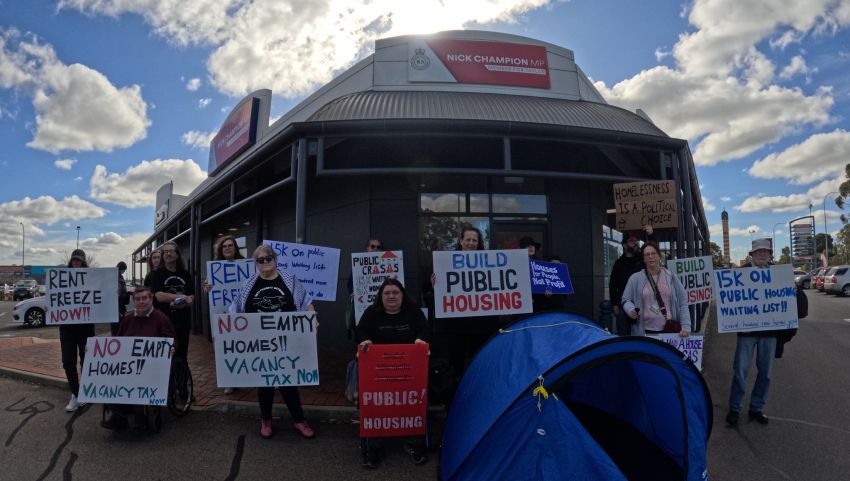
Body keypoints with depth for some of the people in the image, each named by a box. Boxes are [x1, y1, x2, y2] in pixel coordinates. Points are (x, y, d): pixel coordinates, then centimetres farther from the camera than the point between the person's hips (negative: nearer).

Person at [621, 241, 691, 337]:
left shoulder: (671, 277, 9)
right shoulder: (635, 278, 5)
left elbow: (682, 303, 7)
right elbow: (626, 299, 8)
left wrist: (686, 327, -2)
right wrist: (631, 309, -15)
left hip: (670, 330, 2)